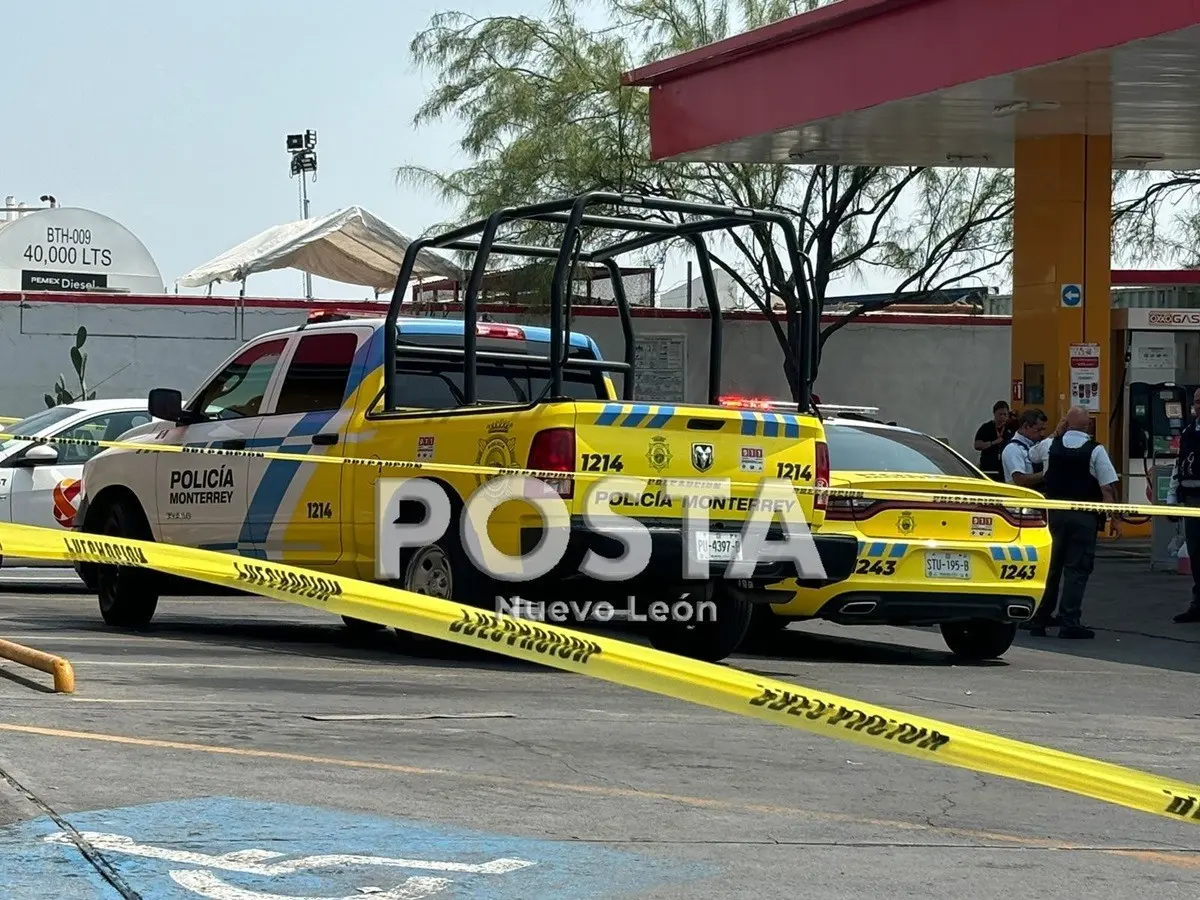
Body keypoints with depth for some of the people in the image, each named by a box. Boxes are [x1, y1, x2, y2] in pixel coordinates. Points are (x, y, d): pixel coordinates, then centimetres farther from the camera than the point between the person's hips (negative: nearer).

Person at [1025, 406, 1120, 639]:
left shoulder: (1049, 446, 3)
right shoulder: (1096, 451, -6)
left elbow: (1031, 456, 27)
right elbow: (1107, 489, -9)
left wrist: (1056, 434, 23)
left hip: (1054, 513, 3)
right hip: (1085, 516, -3)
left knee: (1049, 567, 11)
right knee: (1077, 569, -1)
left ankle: (1039, 620, 14)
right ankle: (1069, 622, -6)